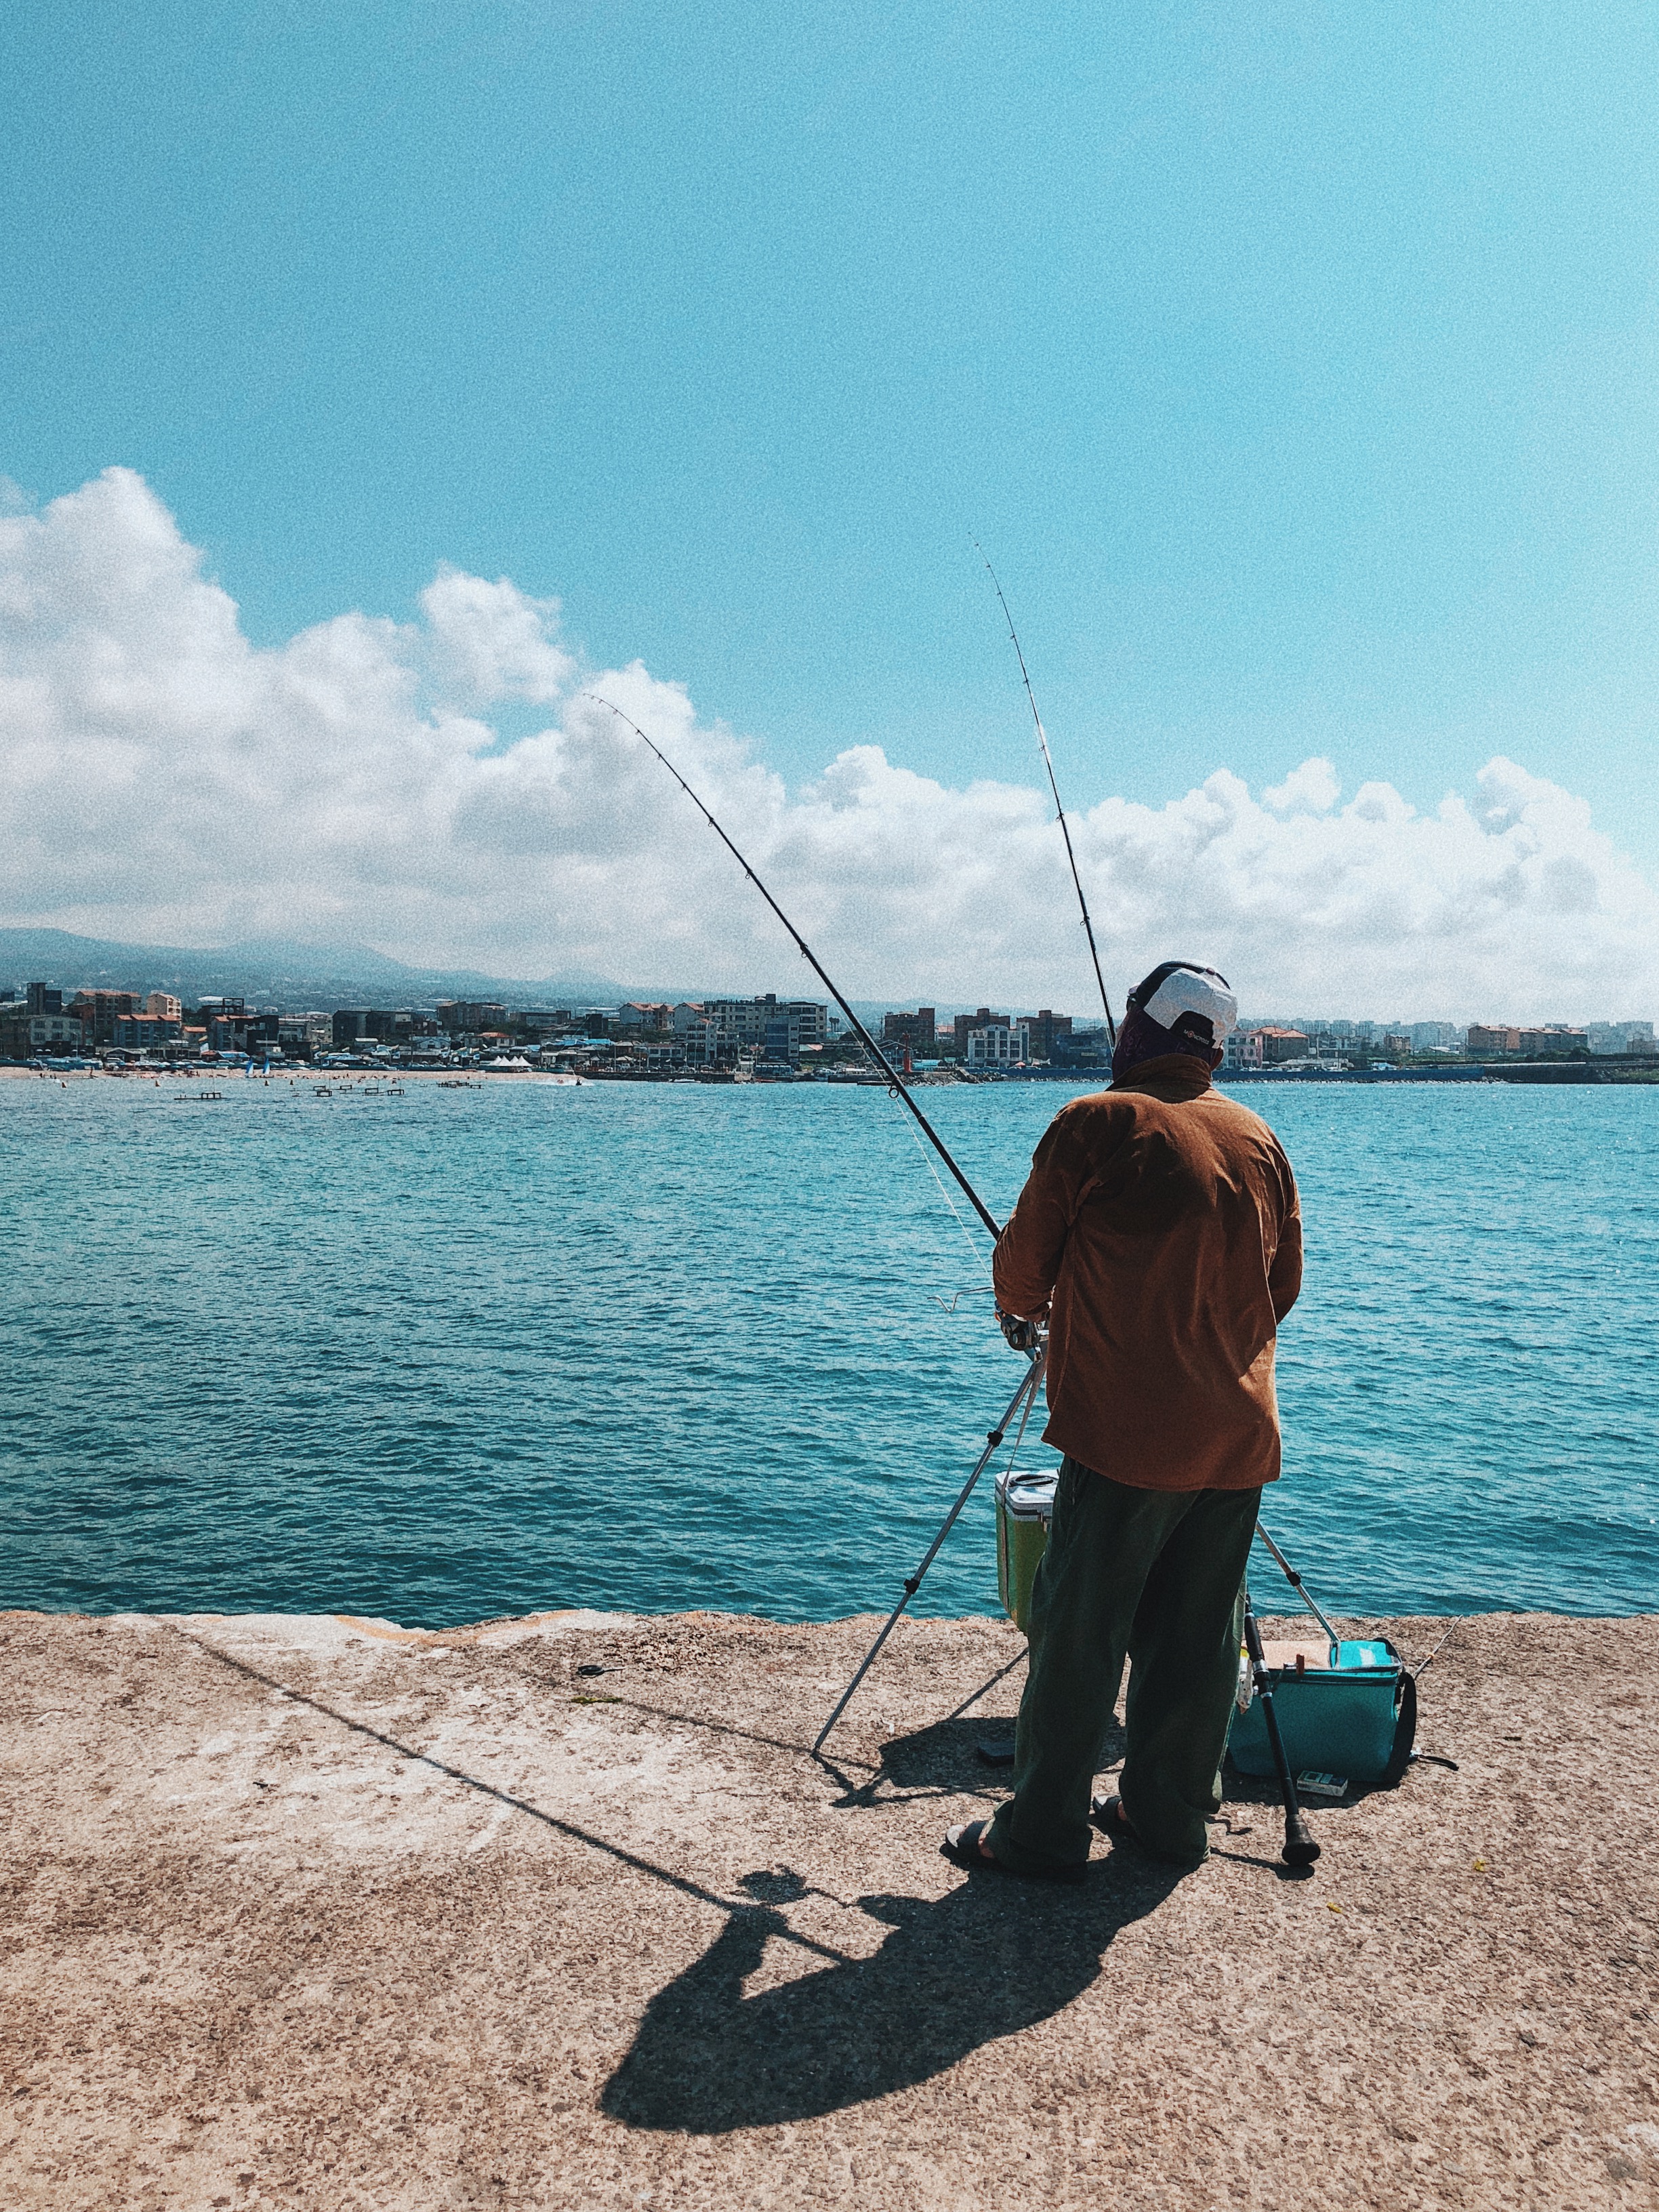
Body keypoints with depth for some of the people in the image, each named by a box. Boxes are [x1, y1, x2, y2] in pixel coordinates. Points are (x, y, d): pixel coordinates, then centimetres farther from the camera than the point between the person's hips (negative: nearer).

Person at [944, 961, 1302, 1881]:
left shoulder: (1096, 1124, -8)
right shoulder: (1259, 1137, 9)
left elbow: (1025, 1258, -1)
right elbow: (1284, 1284, 15)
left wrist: (1021, 1313, 20)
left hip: (1126, 1434, -6)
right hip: (1239, 1435, 6)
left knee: (1077, 1637, 4)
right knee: (1197, 1635, 15)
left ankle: (1042, 1832, 13)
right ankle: (1169, 1812, 28)